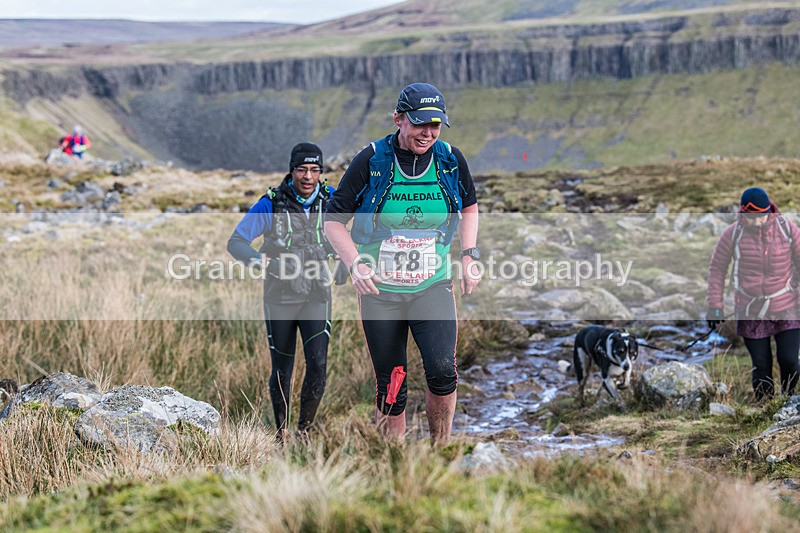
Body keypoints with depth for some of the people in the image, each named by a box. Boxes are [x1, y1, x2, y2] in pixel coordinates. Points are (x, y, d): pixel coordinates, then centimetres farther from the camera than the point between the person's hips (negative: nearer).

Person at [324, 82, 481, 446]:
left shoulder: (451, 160, -1)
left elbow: (469, 208, 19)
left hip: (433, 287, 1)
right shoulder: (371, 160, -8)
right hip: (380, 290, -1)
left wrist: (469, 256, 6)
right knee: (390, 389, 3)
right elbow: (334, 220, -2)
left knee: (442, 371, -19)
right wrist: (355, 265, -16)